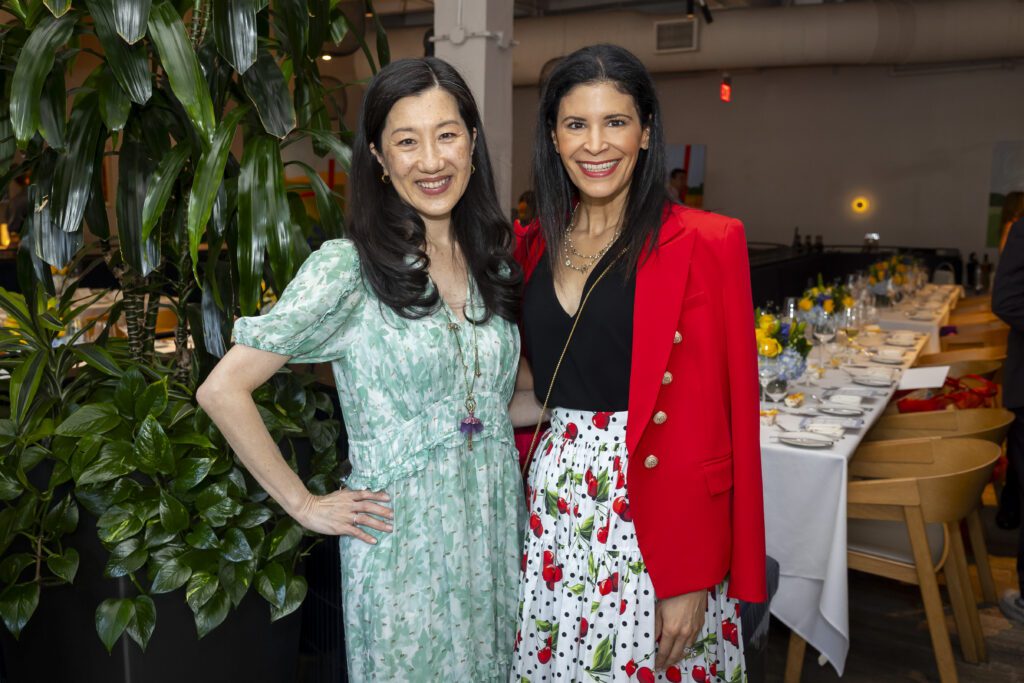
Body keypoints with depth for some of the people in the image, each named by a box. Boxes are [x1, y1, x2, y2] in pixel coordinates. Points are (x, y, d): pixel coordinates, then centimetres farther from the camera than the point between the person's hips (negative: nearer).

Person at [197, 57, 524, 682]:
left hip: (498, 528, 5)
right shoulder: (346, 268, -14)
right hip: (403, 544, -5)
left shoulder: (495, 260, 3)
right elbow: (223, 390, -13)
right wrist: (303, 504, -10)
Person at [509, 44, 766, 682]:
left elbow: (711, 425, -12)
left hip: (658, 526, -4)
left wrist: (691, 577, -13)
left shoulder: (703, 244, -10)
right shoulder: (535, 245, 7)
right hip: (552, 506, 5)